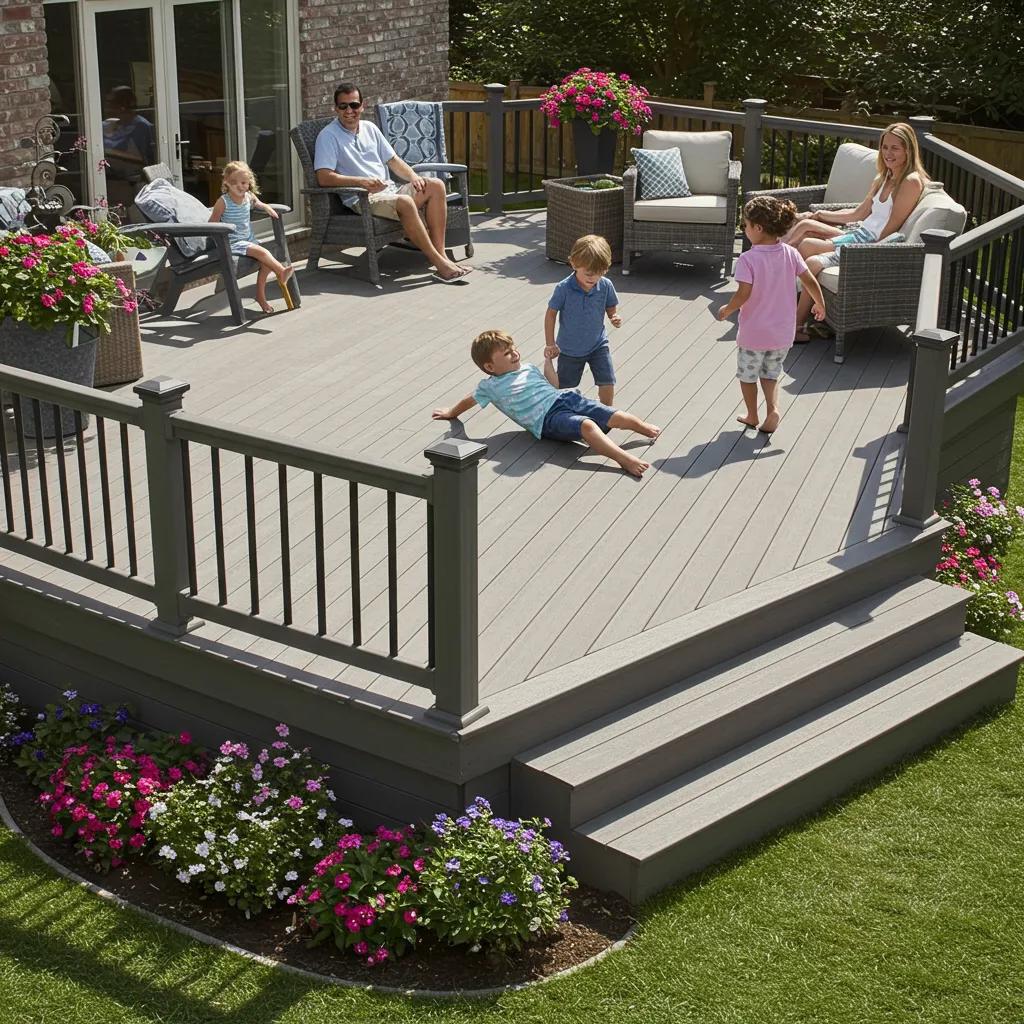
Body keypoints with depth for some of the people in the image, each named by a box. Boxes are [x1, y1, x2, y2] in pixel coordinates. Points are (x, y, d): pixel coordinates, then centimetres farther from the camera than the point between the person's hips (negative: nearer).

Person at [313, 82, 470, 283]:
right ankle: (440, 264, -31)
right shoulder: (328, 136, -2)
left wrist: (413, 176, 2)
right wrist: (363, 181, -22)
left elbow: (393, 160, 24)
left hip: (389, 190, 8)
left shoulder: (370, 129, 20)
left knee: (436, 186, -13)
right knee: (405, 202, -35)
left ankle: (440, 253, -21)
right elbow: (324, 178, -13)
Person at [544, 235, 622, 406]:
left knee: (607, 384, -3)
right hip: (569, 347, -1)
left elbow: (611, 308, 2)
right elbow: (551, 314, -11)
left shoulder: (606, 286, -15)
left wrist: (615, 318, -22)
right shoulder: (563, 289, -23)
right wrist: (550, 344, -10)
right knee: (561, 386, 12)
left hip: (598, 345, 1)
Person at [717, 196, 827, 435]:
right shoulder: (790, 254, -6)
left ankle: (752, 415, 29)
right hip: (782, 333, 4)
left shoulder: (748, 259, -20)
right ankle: (773, 408, 2)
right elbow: (811, 282, -1)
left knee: (748, 374, 18)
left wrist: (727, 310, -6)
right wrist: (820, 305, 16)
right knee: (770, 374, 22)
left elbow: (744, 294, -24)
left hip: (753, 333, -4)